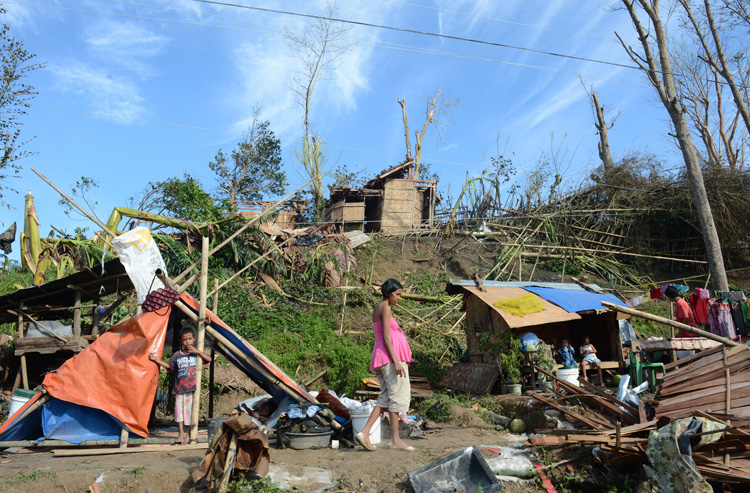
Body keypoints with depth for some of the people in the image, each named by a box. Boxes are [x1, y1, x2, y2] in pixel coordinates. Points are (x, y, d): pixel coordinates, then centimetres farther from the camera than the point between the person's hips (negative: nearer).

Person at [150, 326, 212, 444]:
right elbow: (168, 365, 6)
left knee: (189, 409, 0)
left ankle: (187, 434, 12)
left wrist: (197, 351, -17)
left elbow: (209, 359, -8)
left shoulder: (196, 354, 3)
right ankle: (181, 433, 10)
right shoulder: (177, 355, 7)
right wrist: (156, 359, -5)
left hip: (192, 388, -2)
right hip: (179, 388, 2)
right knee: (179, 408, -1)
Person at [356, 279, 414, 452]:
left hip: (381, 359, 10)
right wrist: (396, 361, -19)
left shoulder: (377, 309, 19)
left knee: (385, 397, 8)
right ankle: (395, 439, 0)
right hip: (391, 355, -10)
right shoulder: (385, 308, -10)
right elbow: (386, 337, -16)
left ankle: (364, 432, 1)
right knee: (398, 395, -4)